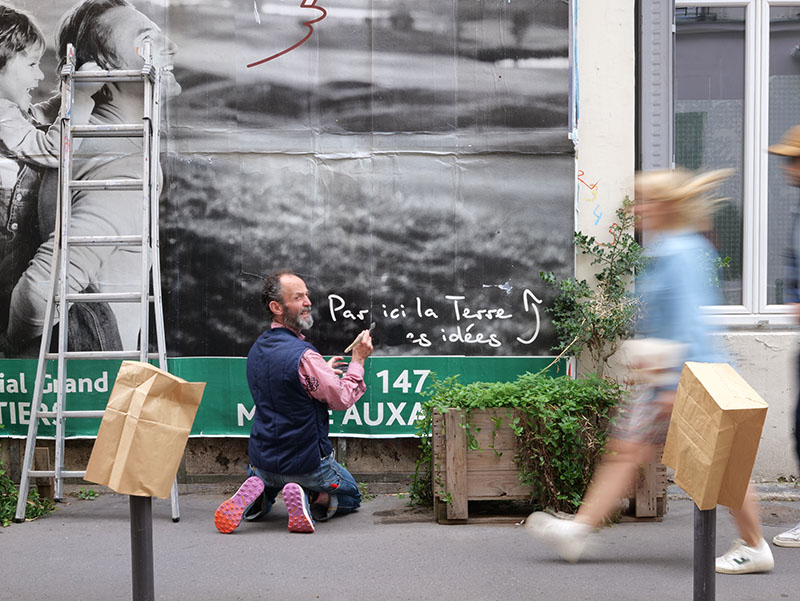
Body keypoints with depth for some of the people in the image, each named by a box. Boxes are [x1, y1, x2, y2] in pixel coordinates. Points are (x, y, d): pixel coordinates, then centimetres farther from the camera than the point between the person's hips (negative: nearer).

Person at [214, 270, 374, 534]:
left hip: (262, 459, 6)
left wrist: (322, 372, 22)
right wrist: (358, 361, -4)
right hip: (307, 462, -6)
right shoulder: (303, 356, -25)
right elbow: (342, 399, -15)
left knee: (263, 479, 40)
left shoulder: (257, 349, 1)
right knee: (351, 497, 22)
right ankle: (311, 499, -9)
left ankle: (255, 496, 3)